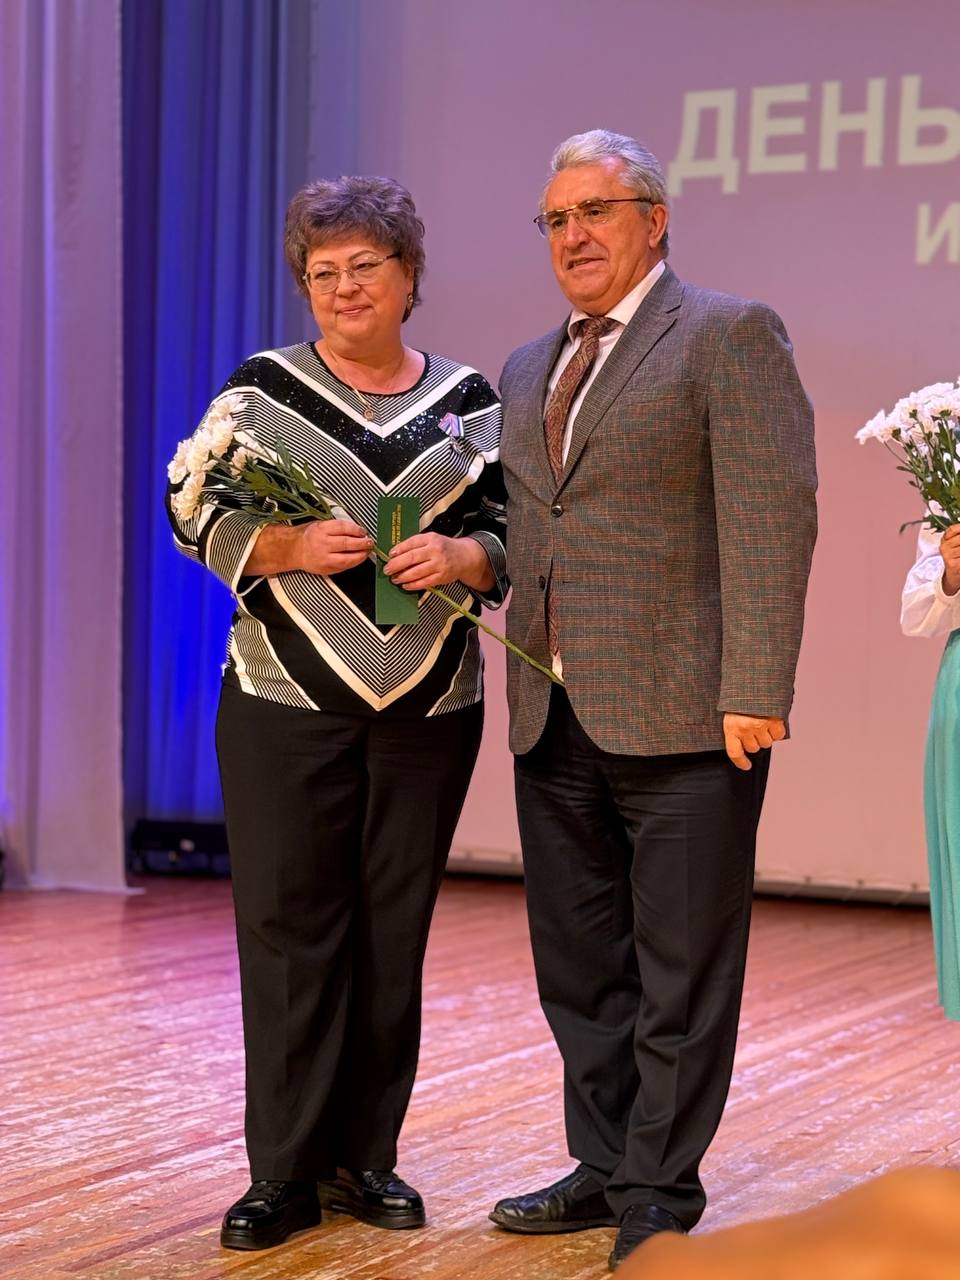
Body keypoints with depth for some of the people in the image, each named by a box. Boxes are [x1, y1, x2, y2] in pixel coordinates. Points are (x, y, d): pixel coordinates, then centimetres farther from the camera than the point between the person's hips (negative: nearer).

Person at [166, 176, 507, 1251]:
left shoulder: (467, 398, 10)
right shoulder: (261, 387, 4)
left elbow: (509, 533, 9)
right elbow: (198, 516, 1)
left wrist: (460, 556, -12)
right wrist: (290, 545, -15)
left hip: (430, 708, 2)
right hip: (287, 704, -2)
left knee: (394, 930, 5)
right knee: (289, 924, -2)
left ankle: (365, 1156, 16)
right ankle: (283, 1171, 6)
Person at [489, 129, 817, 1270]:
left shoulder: (730, 336, -3)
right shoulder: (526, 371, 19)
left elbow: (771, 518, -11)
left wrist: (754, 692, -18)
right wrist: (520, 679, 12)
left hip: (680, 713, -7)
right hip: (554, 722, 7)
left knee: (680, 976, 1)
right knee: (579, 967, 13)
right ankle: (604, 1166, 26)